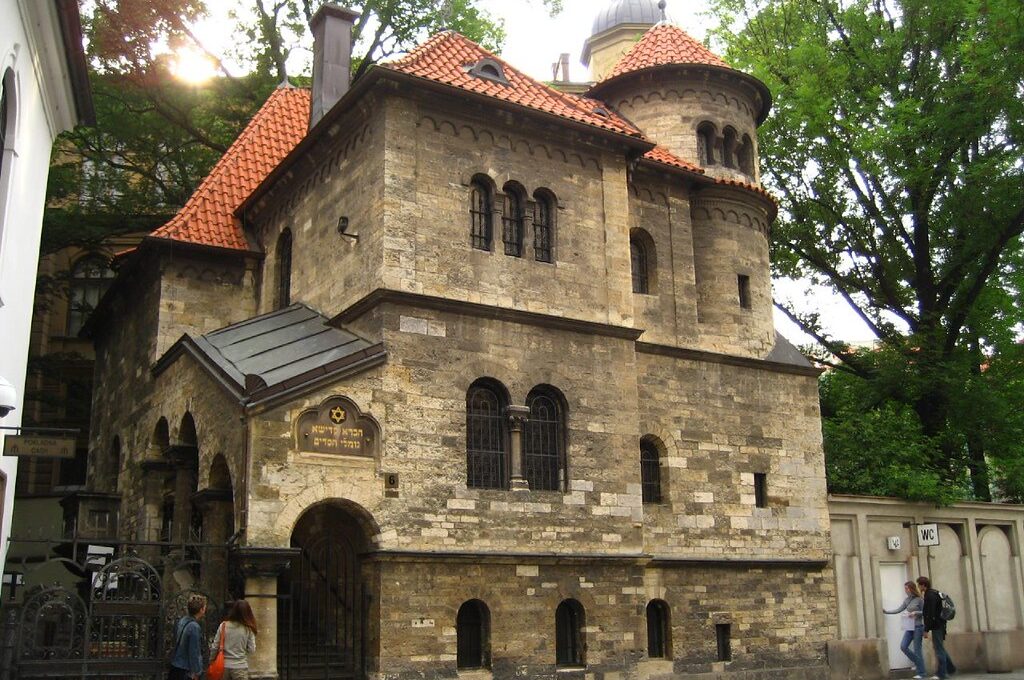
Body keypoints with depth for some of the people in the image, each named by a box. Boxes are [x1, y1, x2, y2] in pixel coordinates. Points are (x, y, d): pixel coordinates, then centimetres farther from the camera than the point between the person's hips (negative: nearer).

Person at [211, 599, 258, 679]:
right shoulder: (248, 629, -8)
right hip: (240, 667, -3)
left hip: (224, 666, 3)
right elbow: (252, 650, -5)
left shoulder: (223, 626, -2)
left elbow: (215, 646, 1)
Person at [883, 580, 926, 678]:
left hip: (918, 627, -7)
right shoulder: (907, 600, 9)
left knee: (917, 649, -3)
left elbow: (925, 612, -6)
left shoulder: (919, 599, -8)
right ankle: (917, 662, 19)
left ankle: (921, 673, 6)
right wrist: (886, 611, 1)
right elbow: (898, 610, 8)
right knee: (903, 646, -1)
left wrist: (915, 612, -20)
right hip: (909, 627, 7)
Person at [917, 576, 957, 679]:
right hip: (940, 625, 10)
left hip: (937, 626, -10)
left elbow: (930, 615, -21)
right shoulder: (933, 593, 12)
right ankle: (950, 668, 24)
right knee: (940, 647, 17)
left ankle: (941, 673, 1)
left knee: (939, 648, -4)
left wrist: (926, 630, -19)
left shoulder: (930, 596, -18)